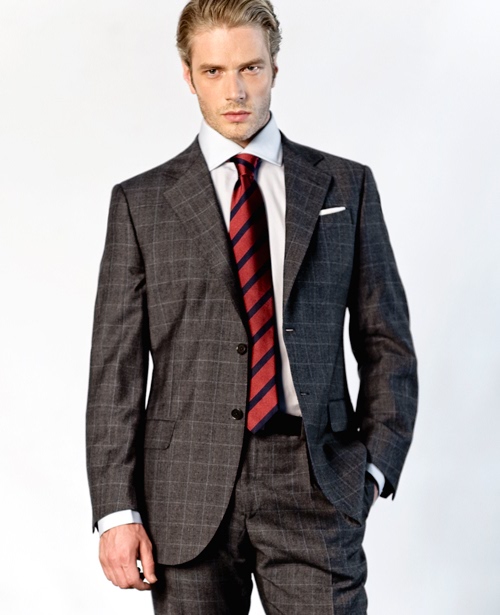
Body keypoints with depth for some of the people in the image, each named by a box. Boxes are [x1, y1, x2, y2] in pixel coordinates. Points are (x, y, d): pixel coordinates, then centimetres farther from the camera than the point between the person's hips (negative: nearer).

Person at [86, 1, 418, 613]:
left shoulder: (346, 187, 9)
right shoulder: (140, 201, 6)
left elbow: (387, 342, 10)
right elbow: (115, 368, 2)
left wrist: (373, 466, -1)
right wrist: (117, 511, -4)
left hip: (316, 487, 0)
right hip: (188, 491, 0)